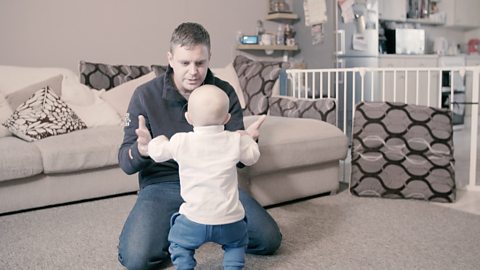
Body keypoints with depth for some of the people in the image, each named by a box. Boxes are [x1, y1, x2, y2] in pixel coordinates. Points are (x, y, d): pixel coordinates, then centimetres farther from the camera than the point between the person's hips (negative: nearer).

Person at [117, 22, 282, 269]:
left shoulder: (225, 92, -3)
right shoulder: (145, 95, -8)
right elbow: (126, 162, -6)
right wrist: (140, 150, -31)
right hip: (162, 184, -1)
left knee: (268, 239, -13)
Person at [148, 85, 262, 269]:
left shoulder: (180, 141, -4)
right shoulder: (235, 141, -2)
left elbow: (156, 152, 13)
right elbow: (252, 157, 17)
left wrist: (159, 140, 35)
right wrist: (246, 138, 35)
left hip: (195, 219, -1)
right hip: (230, 220, 2)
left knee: (179, 243, 24)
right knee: (237, 243, 29)